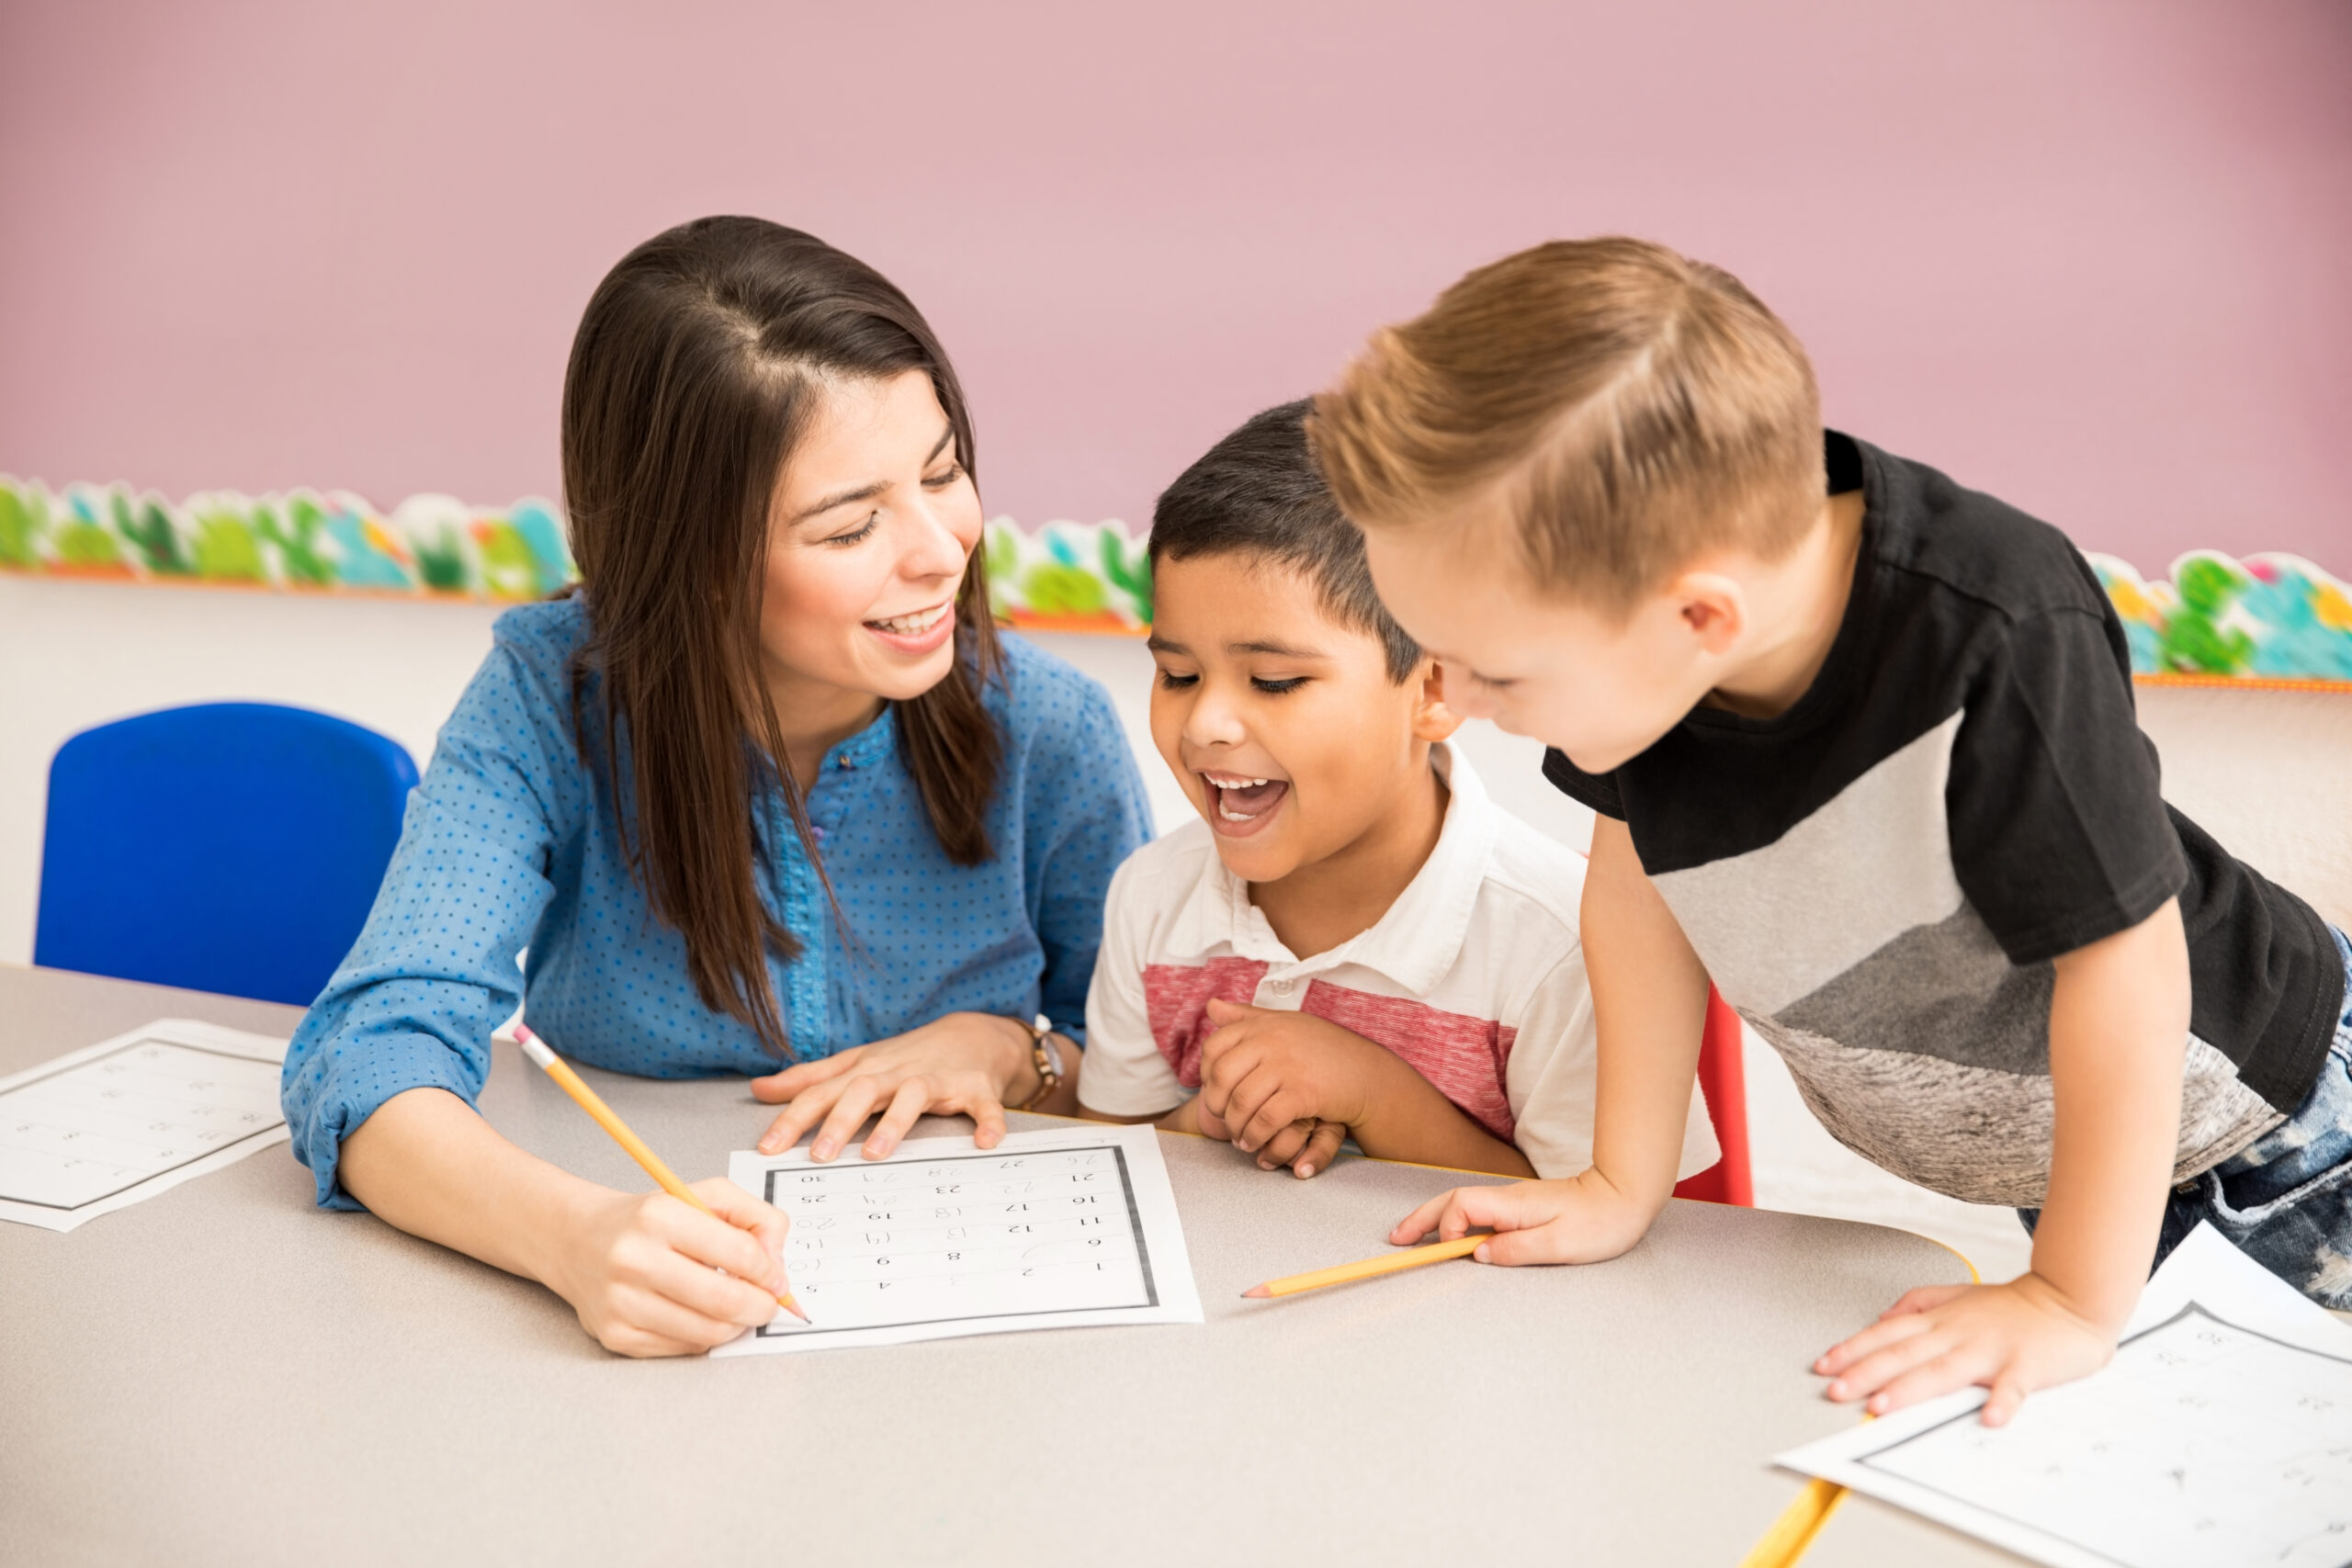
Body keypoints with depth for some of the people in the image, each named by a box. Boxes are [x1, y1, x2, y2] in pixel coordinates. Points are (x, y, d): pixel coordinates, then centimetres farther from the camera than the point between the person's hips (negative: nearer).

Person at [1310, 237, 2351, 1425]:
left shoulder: (1997, 646, -41)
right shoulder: (1621, 624, -23)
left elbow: (2123, 966, -32)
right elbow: (1640, 884, -8)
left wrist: (2073, 1304, -24)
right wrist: (1621, 1187, -4)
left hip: (2220, 1115, -5)